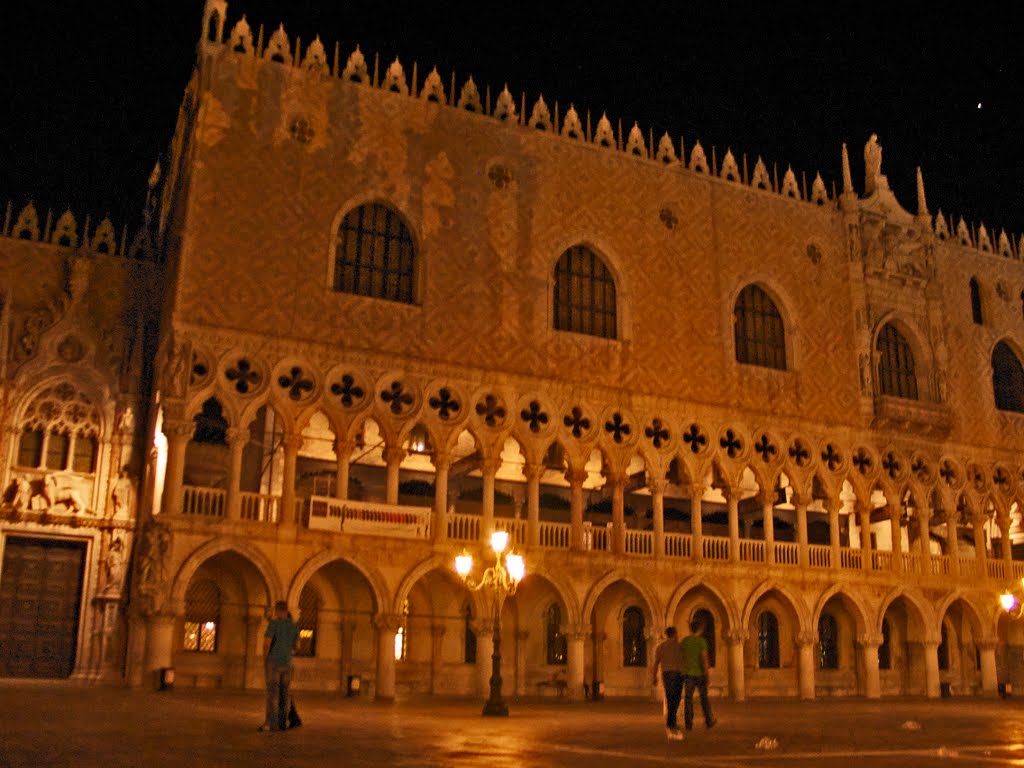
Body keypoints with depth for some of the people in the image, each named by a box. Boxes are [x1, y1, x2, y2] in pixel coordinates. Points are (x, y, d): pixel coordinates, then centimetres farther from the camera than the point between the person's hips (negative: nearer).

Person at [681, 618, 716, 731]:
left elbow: (681, 657, 8)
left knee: (688, 699, 3)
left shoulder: (684, 641, 5)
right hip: (699, 673, -2)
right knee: (704, 698, 12)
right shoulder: (702, 641, -8)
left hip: (688, 673, 3)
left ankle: (688, 724, -1)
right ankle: (709, 721, 23)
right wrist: (707, 675, -10)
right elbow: (704, 658, -13)